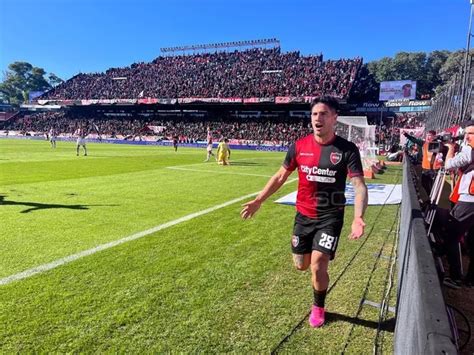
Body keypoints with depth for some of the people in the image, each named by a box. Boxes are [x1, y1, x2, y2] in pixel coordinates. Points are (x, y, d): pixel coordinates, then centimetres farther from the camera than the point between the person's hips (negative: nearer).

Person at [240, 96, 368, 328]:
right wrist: (258, 201, 2)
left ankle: (318, 307, 23)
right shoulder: (299, 146, -4)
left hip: (330, 217, -3)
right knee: (301, 265, 13)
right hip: (303, 215, 3)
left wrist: (358, 217, -32)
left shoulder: (347, 149, -12)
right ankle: (318, 253, 52)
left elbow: (359, 185, -16)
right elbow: (281, 176, 6)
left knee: (318, 267, -9)